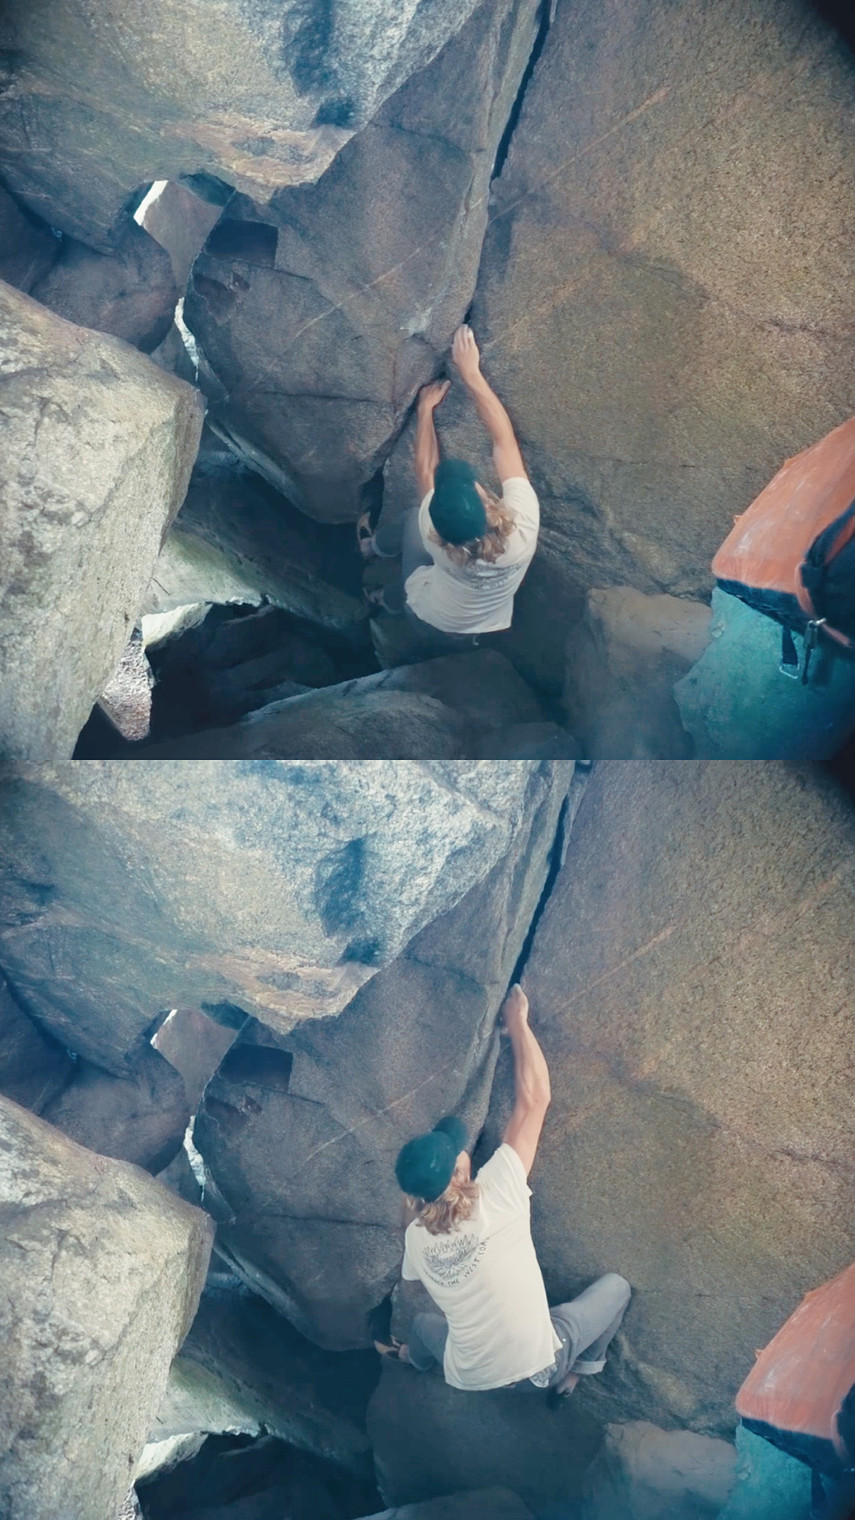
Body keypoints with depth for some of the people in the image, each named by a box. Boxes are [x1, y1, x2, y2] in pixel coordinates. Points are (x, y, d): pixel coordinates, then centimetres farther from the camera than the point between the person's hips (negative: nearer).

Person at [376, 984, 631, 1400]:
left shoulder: (416, 1238, -14)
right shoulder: (495, 1196, -29)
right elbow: (533, 1099, -24)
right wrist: (517, 1020, -15)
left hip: (468, 1379, 4)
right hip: (539, 1364, -4)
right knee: (616, 1287, 15)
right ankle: (575, 1373, 26)